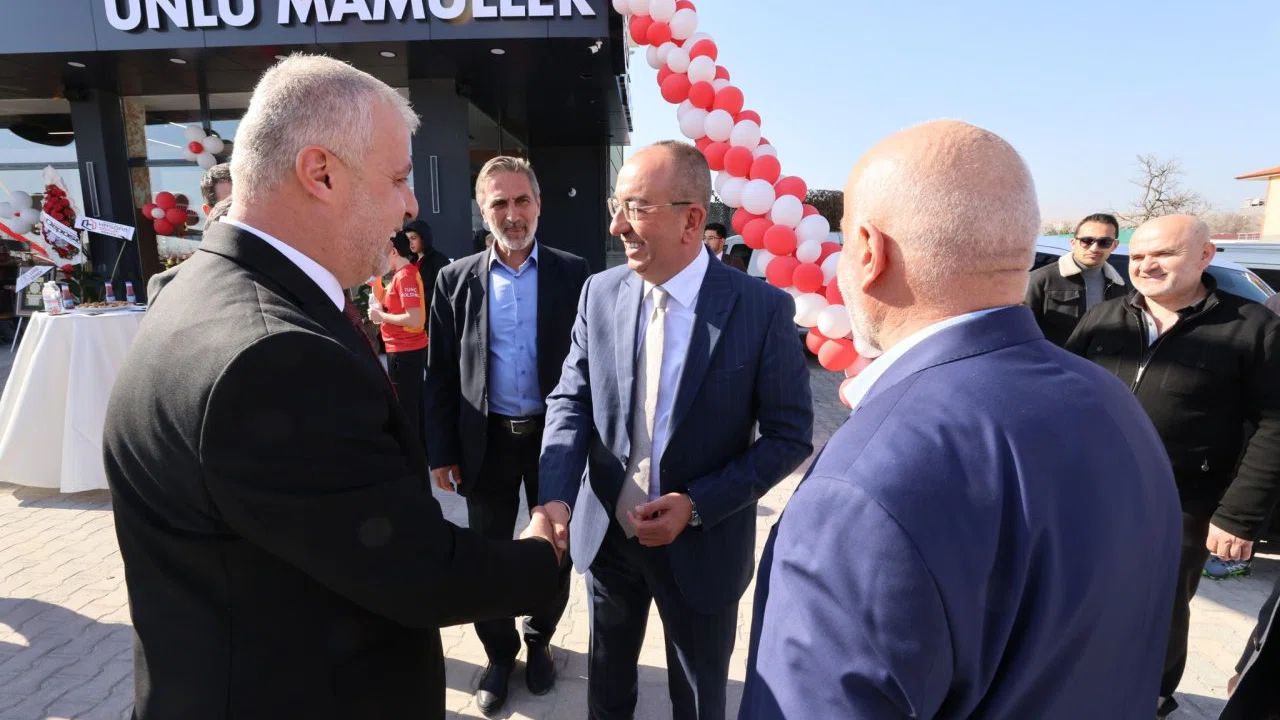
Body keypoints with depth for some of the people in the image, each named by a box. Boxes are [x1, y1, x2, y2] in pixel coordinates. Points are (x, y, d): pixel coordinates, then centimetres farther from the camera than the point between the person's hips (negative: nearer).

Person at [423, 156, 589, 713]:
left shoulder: (573, 274, -4)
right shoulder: (457, 280, 0)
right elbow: (440, 373, 1)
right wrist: (441, 450, -2)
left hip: (556, 437, 0)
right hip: (486, 440, 1)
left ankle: (539, 640, 41)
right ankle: (499, 653, 37)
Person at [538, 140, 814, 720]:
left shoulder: (763, 309, -17)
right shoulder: (600, 293, -6)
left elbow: (790, 435, -12)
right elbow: (571, 402, -4)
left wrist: (697, 505, -20)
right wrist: (556, 498, -21)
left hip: (703, 546, -2)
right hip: (606, 533, 3)